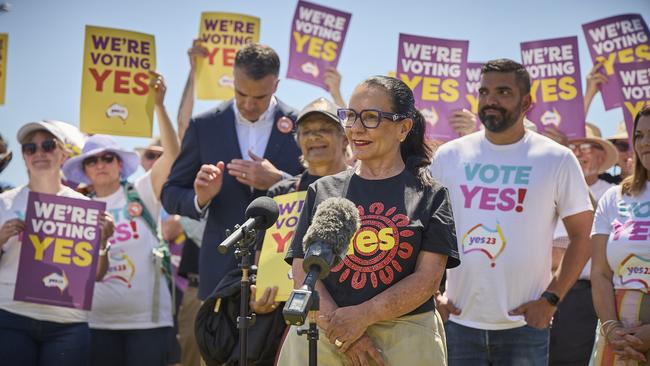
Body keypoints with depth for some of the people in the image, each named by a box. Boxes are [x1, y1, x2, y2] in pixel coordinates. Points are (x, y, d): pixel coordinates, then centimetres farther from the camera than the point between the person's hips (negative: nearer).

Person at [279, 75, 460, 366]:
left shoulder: (430, 195, 5)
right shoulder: (322, 191, 11)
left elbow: (428, 278, -4)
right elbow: (302, 273, 3)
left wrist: (362, 317, -14)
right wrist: (343, 334, -11)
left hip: (405, 342, -2)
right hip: (321, 338, 2)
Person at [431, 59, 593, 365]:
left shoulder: (557, 159, -2)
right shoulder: (449, 155, 4)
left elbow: (582, 235, 1)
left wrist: (551, 298, -7)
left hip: (524, 326, -2)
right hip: (457, 321, 2)